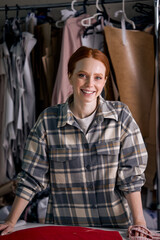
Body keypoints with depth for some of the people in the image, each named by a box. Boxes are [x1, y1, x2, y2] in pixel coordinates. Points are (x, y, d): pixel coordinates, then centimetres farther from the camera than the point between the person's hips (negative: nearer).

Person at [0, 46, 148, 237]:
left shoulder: (121, 115, -6)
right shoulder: (48, 120, -7)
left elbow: (131, 173, -7)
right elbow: (31, 177, -3)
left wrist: (139, 222, -13)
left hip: (117, 225, 0)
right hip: (64, 225, 0)